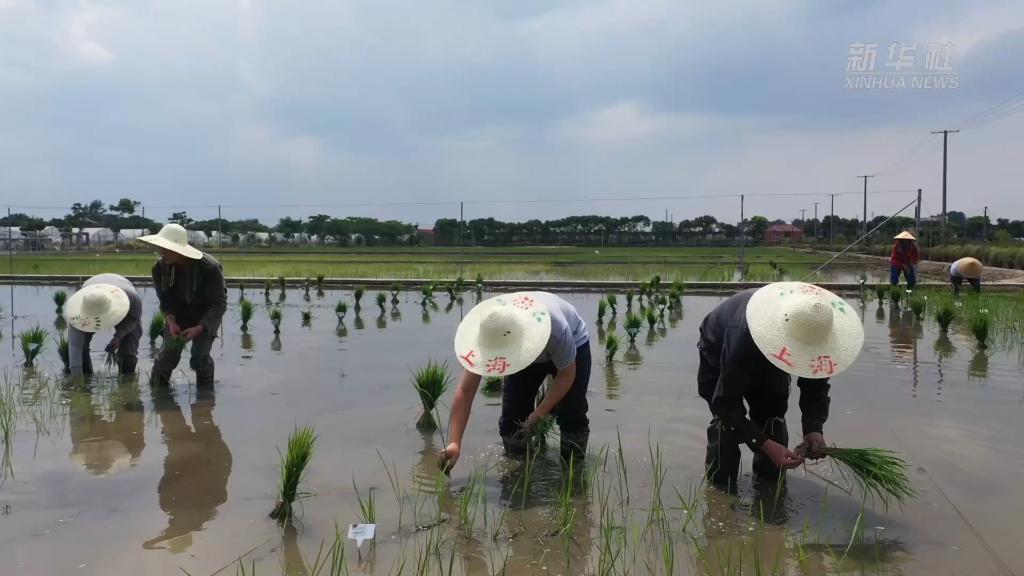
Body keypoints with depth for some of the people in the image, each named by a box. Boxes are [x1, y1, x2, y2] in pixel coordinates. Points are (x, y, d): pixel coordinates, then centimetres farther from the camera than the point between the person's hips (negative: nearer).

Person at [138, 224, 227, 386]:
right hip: (179, 314, 4)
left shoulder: (210, 268, -30)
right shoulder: (160, 267, -17)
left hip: (206, 316, -3)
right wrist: (171, 322, -21)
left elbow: (219, 304, -22)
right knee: (168, 353, -5)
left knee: (200, 358, -12)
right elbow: (165, 299, -3)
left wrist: (199, 328, -31)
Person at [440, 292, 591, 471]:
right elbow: (465, 390, -34)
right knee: (512, 415, -8)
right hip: (524, 351, 3)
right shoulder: (487, 333, -35)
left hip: (573, 346, -3)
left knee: (571, 414, -17)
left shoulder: (556, 329, -45)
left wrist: (539, 414, -31)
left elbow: (567, 374, -25)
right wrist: (454, 443, -41)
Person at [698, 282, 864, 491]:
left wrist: (814, 429, -35)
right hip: (719, 351, -4)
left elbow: (815, 386, -18)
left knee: (773, 415, -7)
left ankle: (770, 483, 10)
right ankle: (719, 486, -7)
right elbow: (727, 403, -41)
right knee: (726, 419, -21)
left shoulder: (812, 332, -32)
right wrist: (766, 445, -47)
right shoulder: (742, 338, -49)